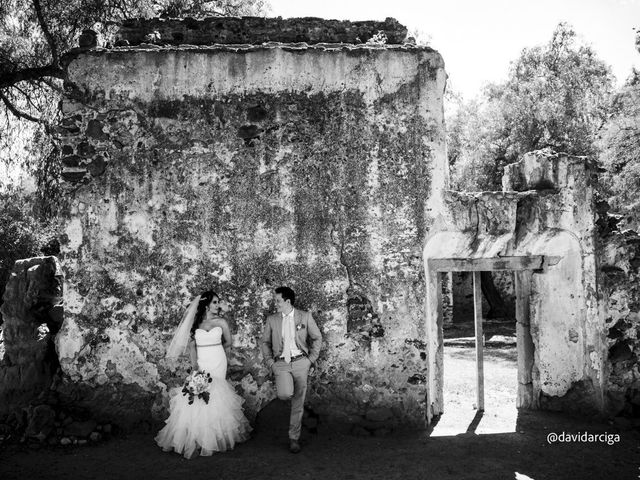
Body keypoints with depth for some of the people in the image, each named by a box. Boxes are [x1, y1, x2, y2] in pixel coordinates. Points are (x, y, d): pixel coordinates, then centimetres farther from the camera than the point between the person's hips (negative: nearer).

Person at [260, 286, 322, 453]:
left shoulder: (305, 317, 0)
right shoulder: (271, 320, 5)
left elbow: (317, 338, 6)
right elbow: (264, 342, 12)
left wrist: (312, 359, -1)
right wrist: (269, 362, 2)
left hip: (300, 363, 0)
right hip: (281, 364, 0)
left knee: (298, 403, 3)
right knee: (284, 394, -26)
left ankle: (294, 438, 18)